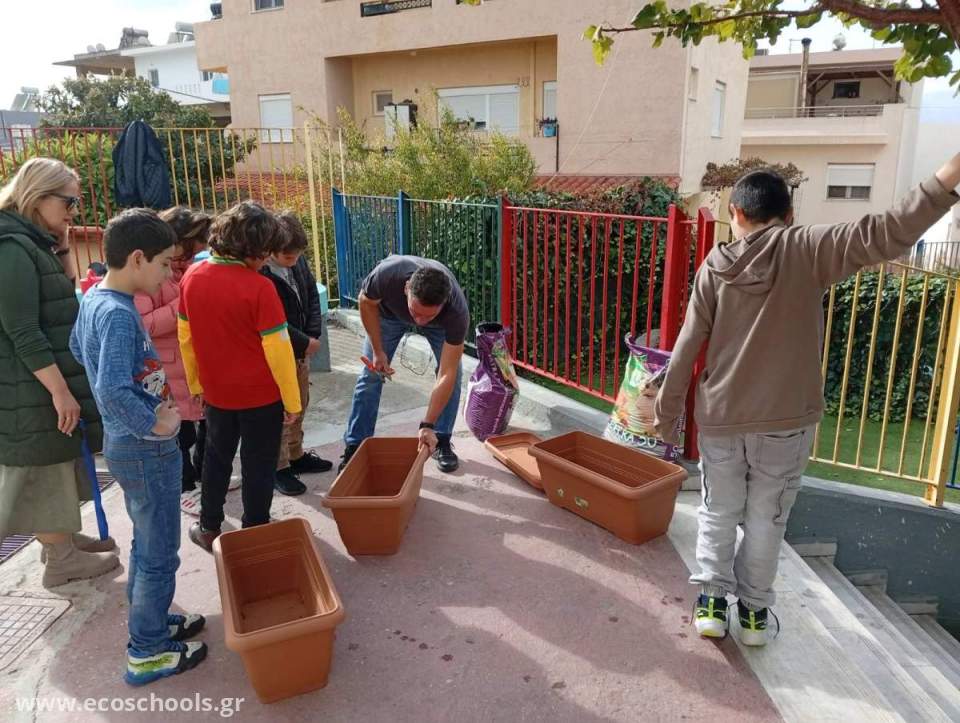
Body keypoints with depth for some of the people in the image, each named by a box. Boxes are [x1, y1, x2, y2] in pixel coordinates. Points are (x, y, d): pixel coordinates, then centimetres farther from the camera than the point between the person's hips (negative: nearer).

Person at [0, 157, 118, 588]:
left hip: (46, 381, 9)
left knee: (56, 463, 19)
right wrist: (59, 389, -24)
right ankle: (60, 560, 15)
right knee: (47, 466, 2)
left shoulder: (35, 246, 12)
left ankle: (60, 538, 33)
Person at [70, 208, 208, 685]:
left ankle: (150, 620, 41)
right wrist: (154, 423, -21)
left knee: (146, 543, 24)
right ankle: (147, 654, 21)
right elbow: (112, 391, -34)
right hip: (146, 450, -9)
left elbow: (78, 349, 21)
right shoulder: (119, 314, -26)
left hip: (124, 443, 9)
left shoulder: (94, 297, 4)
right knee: (159, 556, 6)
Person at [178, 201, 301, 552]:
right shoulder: (259, 288, -22)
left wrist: (195, 384, 17)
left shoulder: (192, 276, -4)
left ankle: (209, 529, 33)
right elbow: (278, 349, -19)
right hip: (261, 395, -5)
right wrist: (292, 401, -9)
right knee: (258, 465, 11)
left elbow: (185, 337, 5)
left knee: (216, 458, 22)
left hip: (217, 393, 5)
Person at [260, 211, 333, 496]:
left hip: (300, 349, 8)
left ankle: (296, 455, 38)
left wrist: (313, 334, -4)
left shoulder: (297, 260, -3)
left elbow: (312, 294, 7)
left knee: (299, 406, 20)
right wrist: (305, 343, -18)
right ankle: (279, 468, 20)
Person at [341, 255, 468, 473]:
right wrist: (377, 351, -17)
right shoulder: (387, 274, -44)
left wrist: (427, 426, -42)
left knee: (454, 373, -14)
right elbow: (367, 302, -18)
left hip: (441, 322, 0)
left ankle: (441, 441, 4)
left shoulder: (457, 311, -44)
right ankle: (355, 446, 6)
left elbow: (446, 375, -39)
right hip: (390, 311, 0)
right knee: (371, 374, -5)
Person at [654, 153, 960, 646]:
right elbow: (887, 235, -20)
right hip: (785, 421, 0)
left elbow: (686, 350, -1)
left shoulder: (715, 268, -3)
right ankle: (753, 610, 28)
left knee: (718, 514, 18)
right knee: (765, 519, 16)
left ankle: (712, 601, 23)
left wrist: (667, 414, 7)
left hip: (720, 419, 1)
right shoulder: (807, 250, -7)